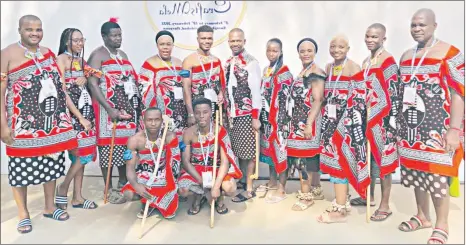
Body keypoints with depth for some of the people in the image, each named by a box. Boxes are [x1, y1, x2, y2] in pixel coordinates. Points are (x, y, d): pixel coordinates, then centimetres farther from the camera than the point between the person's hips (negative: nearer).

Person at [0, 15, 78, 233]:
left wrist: (73, 114, 11)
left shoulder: (48, 53, 11)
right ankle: (23, 214, 19)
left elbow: (59, 85, 15)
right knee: (22, 166, 2)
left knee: (52, 163, 11)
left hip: (52, 121, 5)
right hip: (24, 123, -5)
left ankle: (49, 207, 27)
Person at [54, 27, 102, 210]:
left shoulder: (80, 59, 16)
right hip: (71, 110, -7)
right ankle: (62, 189, 11)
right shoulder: (61, 59, -7)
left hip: (85, 108, 7)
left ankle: (77, 197, 12)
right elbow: (62, 91, -14)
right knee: (82, 152, -9)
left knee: (83, 152, 5)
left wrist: (84, 80, 0)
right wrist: (80, 117, -16)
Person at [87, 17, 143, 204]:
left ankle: (123, 183, 23)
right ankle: (109, 189, 9)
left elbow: (132, 80, 20)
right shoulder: (98, 55, -5)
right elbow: (92, 84, -15)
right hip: (109, 109, -6)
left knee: (127, 145, 9)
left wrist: (139, 103, 9)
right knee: (109, 146, -2)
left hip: (129, 108, 7)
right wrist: (110, 109, -21)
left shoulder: (123, 55, 18)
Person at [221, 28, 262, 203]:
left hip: (246, 115, -6)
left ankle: (249, 189, 8)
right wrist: (225, 112, 11)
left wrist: (256, 117, -15)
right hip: (231, 114, 6)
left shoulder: (251, 62, -9)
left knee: (248, 152, 0)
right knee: (238, 151, 13)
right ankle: (242, 180, 27)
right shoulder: (227, 63, 12)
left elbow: (256, 91, -13)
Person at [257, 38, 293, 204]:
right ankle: (272, 181, 29)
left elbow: (286, 100, -15)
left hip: (279, 118, -8)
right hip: (266, 118, 8)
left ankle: (281, 189, 8)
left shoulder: (285, 73, -11)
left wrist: (282, 121, -18)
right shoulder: (266, 70, 12)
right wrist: (261, 117, 13)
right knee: (269, 148, 14)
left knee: (280, 149, -1)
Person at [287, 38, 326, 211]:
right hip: (299, 122, 9)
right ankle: (316, 190, 25)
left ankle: (306, 195, 5)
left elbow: (318, 100, -18)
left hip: (307, 122, -8)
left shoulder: (316, 73, -11)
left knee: (304, 157, -5)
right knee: (310, 158, 14)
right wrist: (294, 121, 15)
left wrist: (309, 124, -23)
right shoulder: (302, 73, 15)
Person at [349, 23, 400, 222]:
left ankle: (385, 205, 7)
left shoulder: (388, 61, -10)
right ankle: (370, 197, 28)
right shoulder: (366, 62, 15)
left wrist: (391, 120, -19)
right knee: (369, 157, 14)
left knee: (382, 158, -3)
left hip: (382, 117, -8)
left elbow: (393, 93, -15)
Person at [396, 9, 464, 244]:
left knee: (437, 176, -1)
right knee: (416, 172, 11)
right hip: (411, 127, 6)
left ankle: (441, 226, 15)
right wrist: (400, 126, 16)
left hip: (437, 127, -5)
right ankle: (422, 216, 29)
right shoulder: (406, 56, 12)